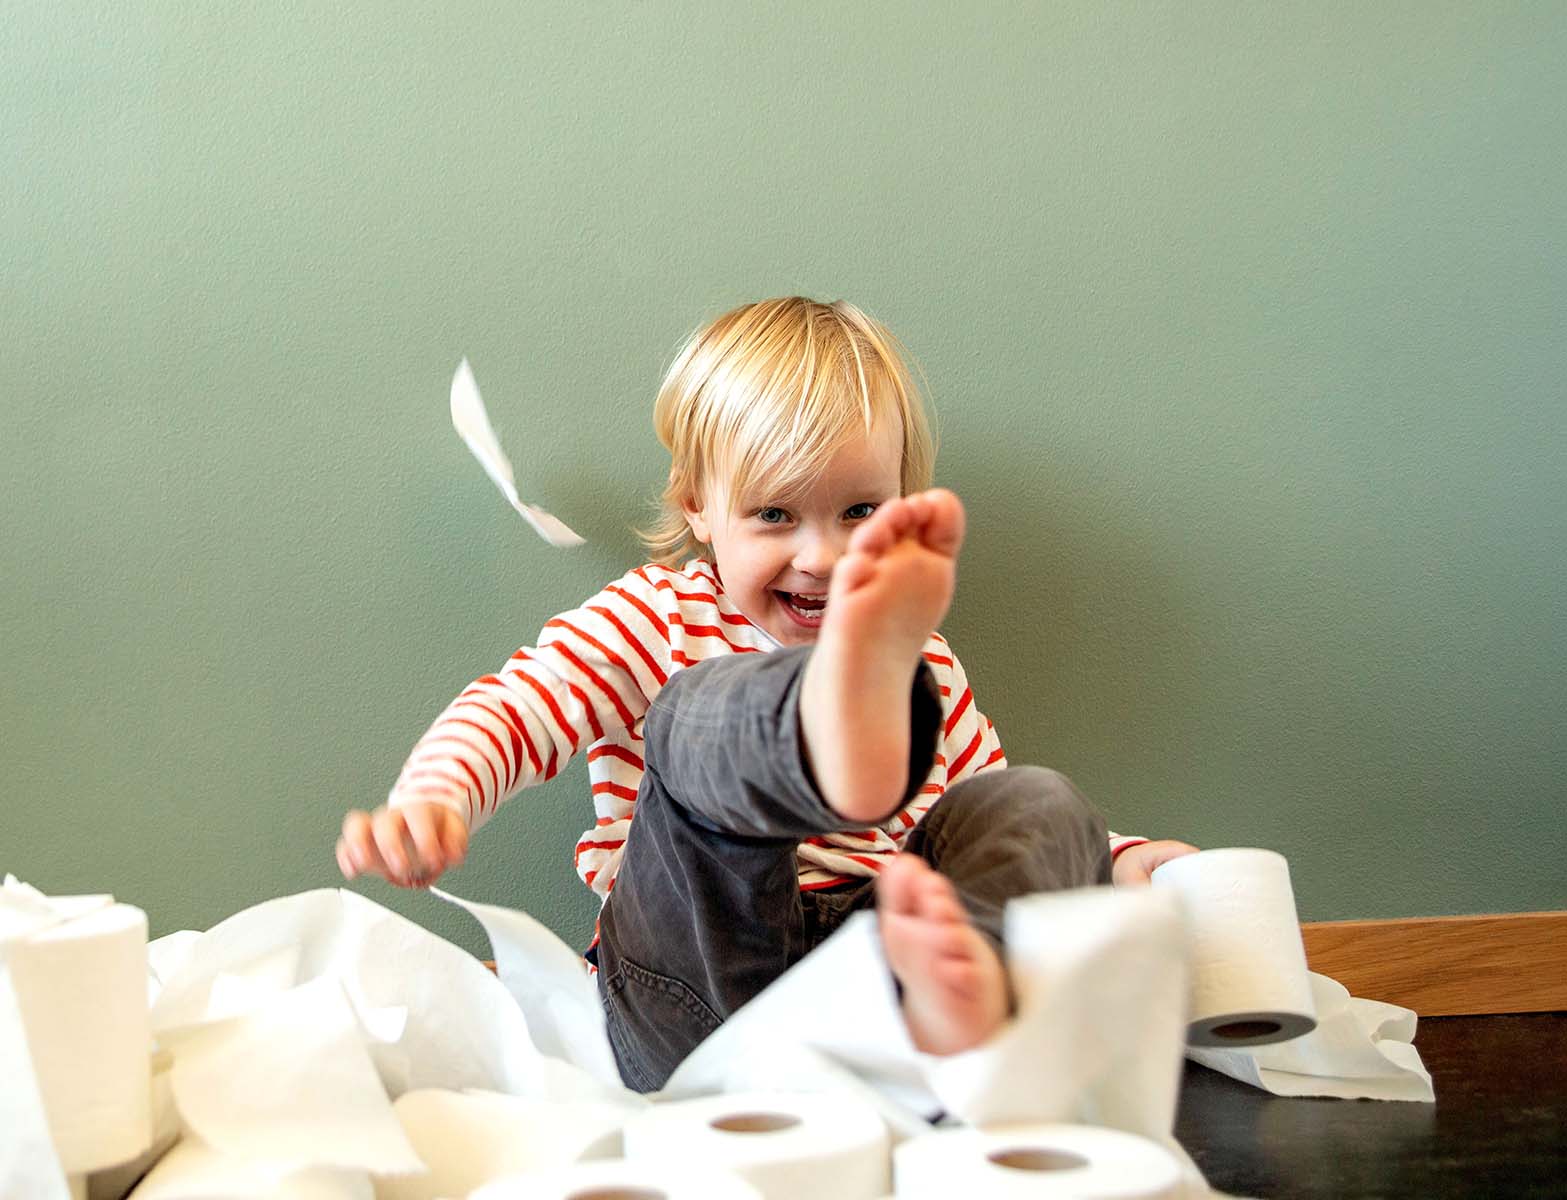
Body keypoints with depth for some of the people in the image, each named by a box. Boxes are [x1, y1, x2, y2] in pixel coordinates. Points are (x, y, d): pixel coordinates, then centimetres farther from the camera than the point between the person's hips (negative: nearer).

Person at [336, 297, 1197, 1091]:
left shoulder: (923, 666, 20)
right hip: (690, 1013, -4)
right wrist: (432, 797, -29)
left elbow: (997, 813, 26)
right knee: (698, 718, -27)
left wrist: (1124, 862, 6)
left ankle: (960, 968, -45)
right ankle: (842, 731, -63)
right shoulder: (651, 621, 7)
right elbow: (508, 711, -6)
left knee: (1042, 805, -14)